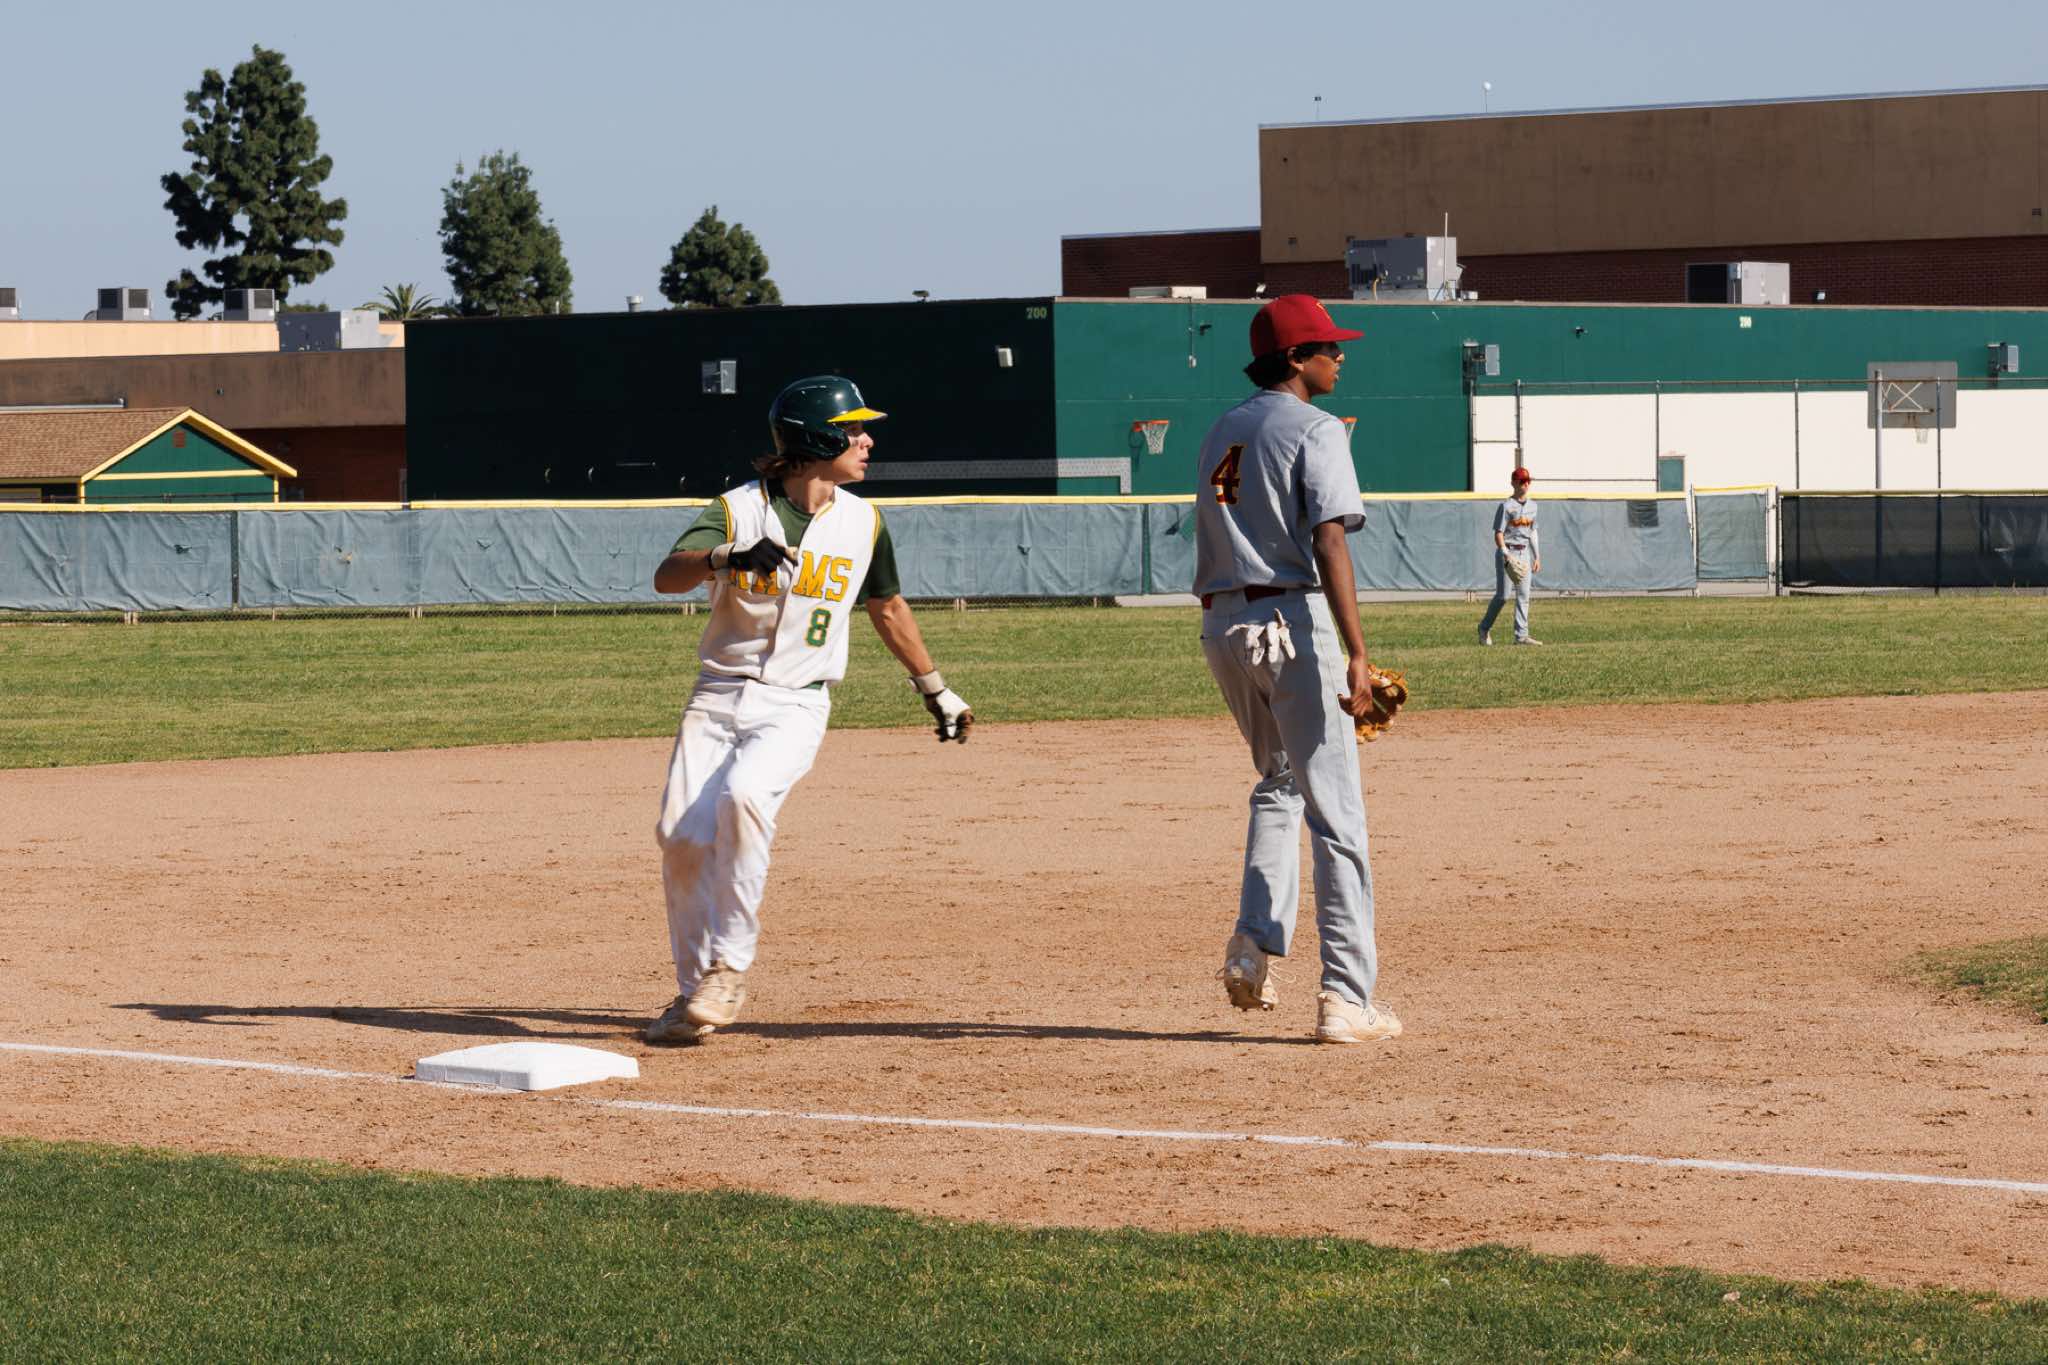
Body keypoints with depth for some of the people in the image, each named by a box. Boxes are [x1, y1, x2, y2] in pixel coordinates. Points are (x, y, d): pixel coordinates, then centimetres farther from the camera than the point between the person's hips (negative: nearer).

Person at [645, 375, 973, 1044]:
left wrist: (936, 691, 27)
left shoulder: (862, 523, 4)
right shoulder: (738, 509, -6)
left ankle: (730, 968, -19)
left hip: (794, 707, 0)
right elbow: (667, 575, -22)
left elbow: (888, 608, 21)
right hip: (718, 697, 0)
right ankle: (696, 993, 8)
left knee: (743, 797, -29)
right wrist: (731, 556, -41)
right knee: (682, 835, -10)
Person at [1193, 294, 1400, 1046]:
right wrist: (1356, 655, -24)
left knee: (1277, 782, 26)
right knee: (1334, 810, -4)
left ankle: (1255, 944, 10)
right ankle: (1345, 997, -6)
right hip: (1293, 622, -7)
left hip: (1222, 624, 8)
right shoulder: (1314, 431, -8)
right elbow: (1328, 542, -18)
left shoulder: (1221, 433, 16)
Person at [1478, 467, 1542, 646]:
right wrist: (1507, 556, -25)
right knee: (1502, 596, -5)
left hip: (1524, 553, 6)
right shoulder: (1506, 506, -10)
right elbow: (1498, 534, -14)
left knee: (1524, 596, 0)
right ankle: (1484, 628, 13)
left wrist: (1537, 556, 16)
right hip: (1506, 552, -6)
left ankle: (1521, 635, 0)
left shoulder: (1532, 506, 11)